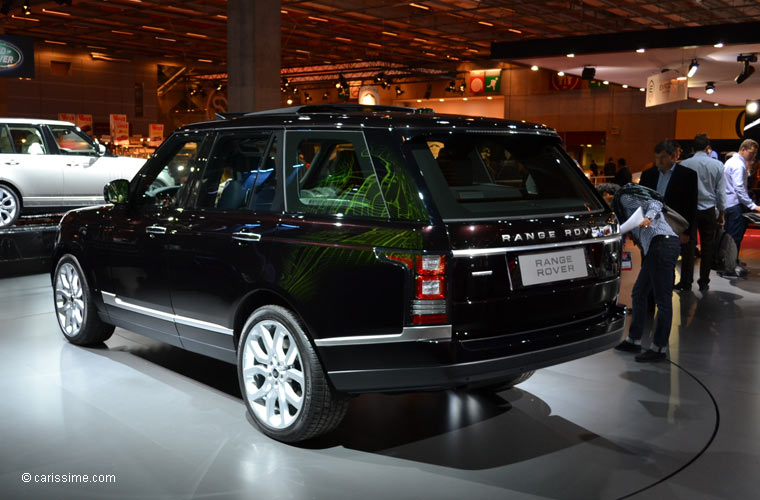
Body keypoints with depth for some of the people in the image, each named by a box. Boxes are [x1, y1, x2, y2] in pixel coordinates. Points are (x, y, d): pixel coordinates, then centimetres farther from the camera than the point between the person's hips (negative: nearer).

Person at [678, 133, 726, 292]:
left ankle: (686, 283, 9)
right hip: (709, 210, 1)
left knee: (689, 246, 5)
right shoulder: (717, 165, -4)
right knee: (707, 247, 9)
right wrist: (722, 212, 11)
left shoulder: (684, 164, -8)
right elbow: (721, 191, 1)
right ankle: (703, 283, 14)